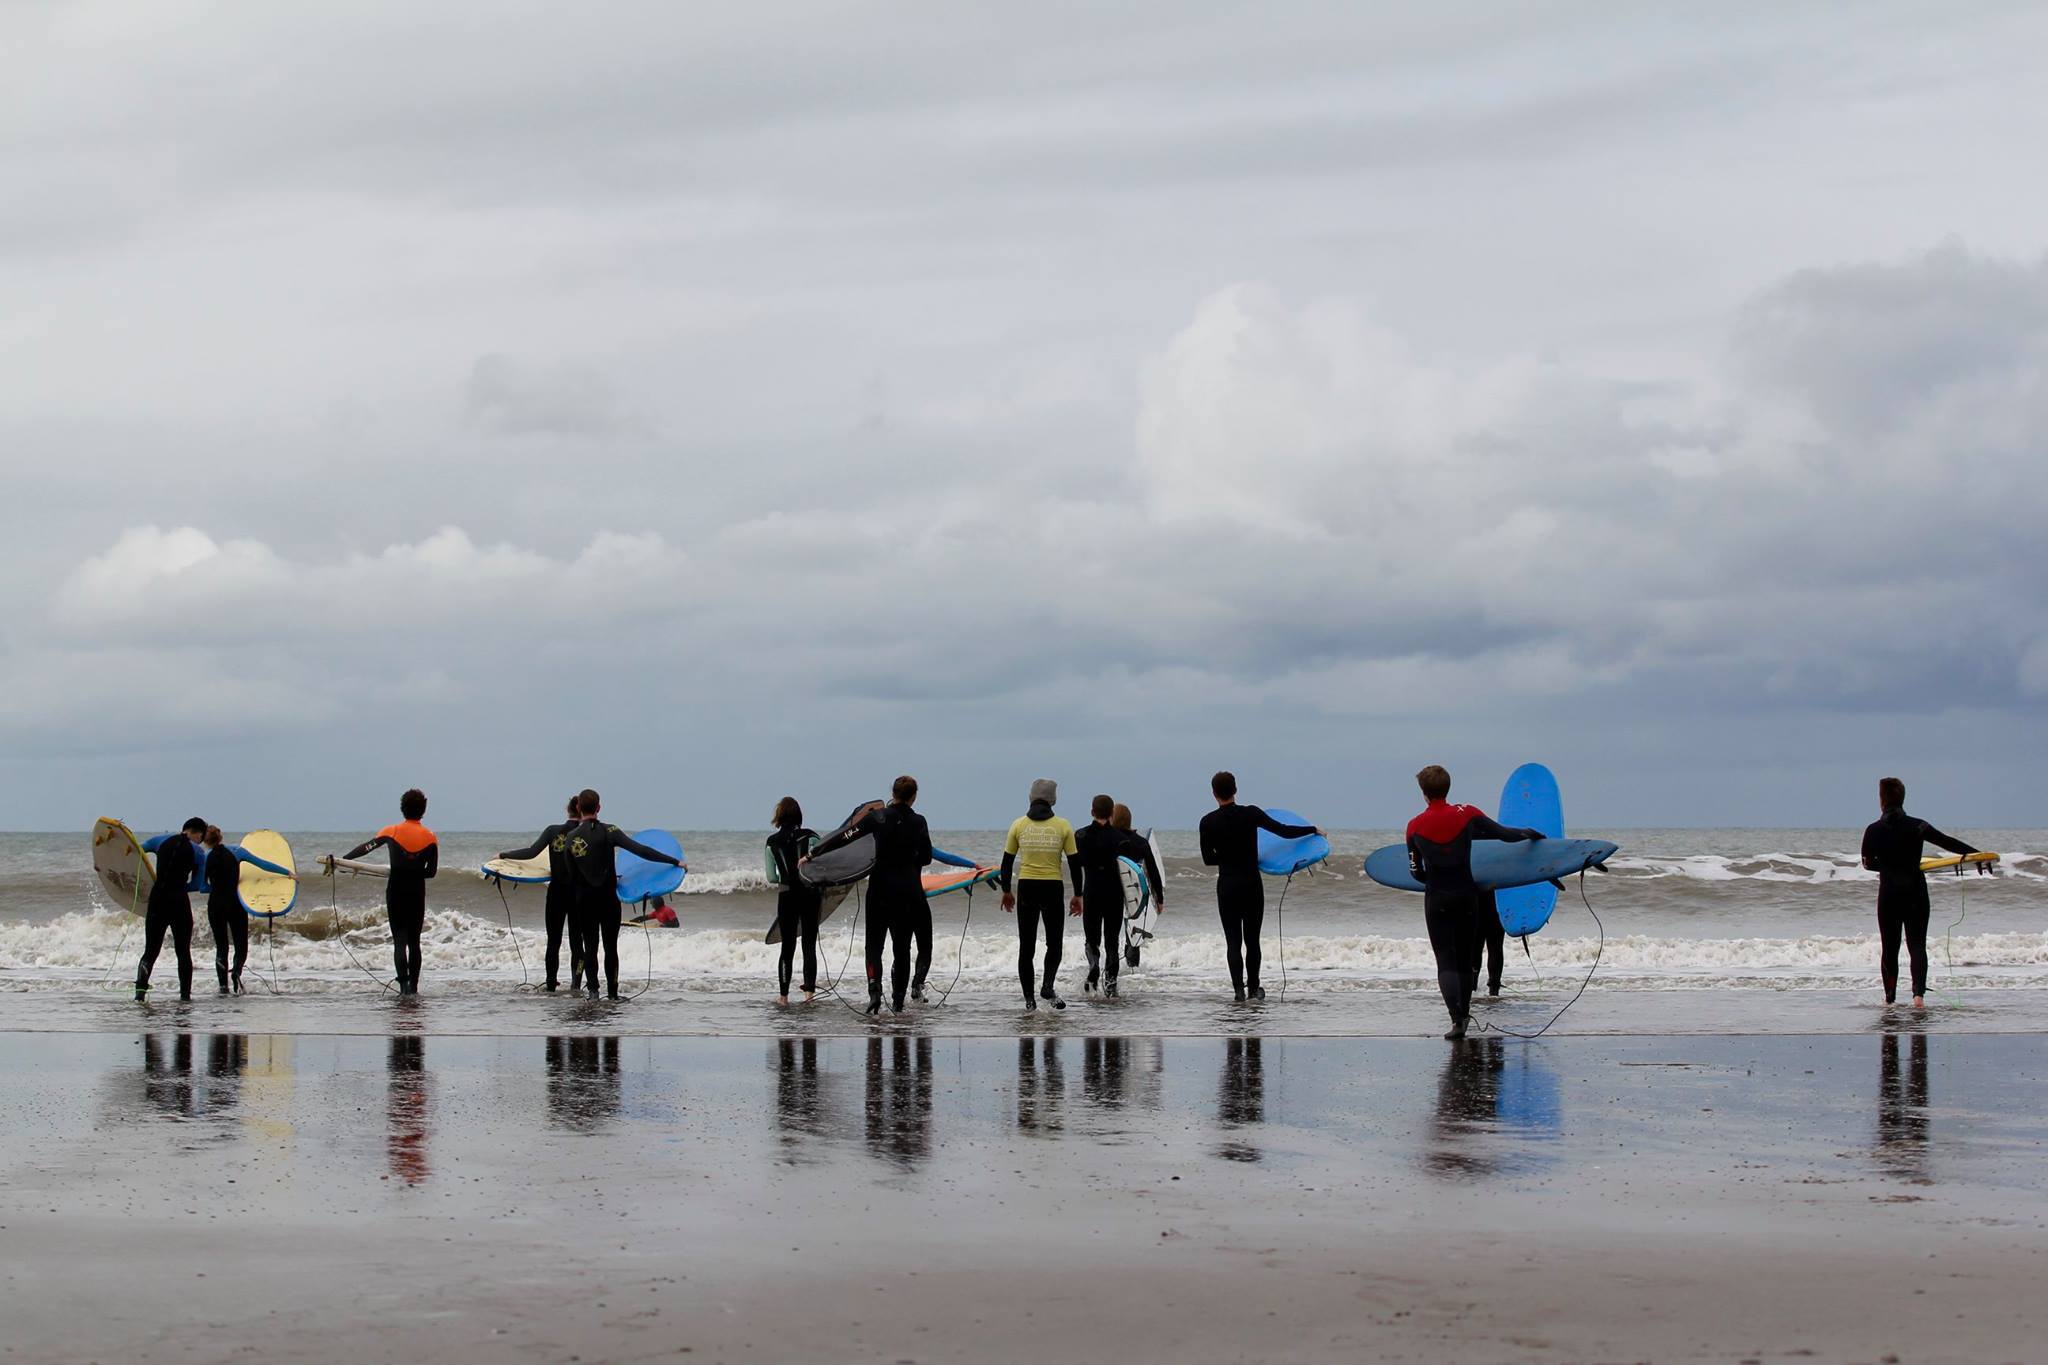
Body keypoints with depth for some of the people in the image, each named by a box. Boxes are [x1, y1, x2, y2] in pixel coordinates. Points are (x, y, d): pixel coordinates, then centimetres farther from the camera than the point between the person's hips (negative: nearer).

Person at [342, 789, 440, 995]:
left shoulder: (392, 832, -3)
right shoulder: (430, 838, 0)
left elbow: (365, 847, -6)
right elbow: (431, 872, 1)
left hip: (395, 891, -1)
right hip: (417, 893, 1)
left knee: (399, 940, -3)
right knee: (414, 941, 12)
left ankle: (404, 982, -21)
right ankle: (413, 986, 12)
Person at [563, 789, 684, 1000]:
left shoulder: (572, 837, -2)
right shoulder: (608, 832, -11)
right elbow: (641, 850, -17)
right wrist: (675, 861, -15)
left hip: (584, 900, 2)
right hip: (607, 898, -2)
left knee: (590, 947, 8)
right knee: (610, 947, 8)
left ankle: (593, 990, -1)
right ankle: (612, 992, 11)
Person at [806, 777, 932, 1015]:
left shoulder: (878, 816, -7)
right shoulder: (918, 822, -1)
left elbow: (844, 838, -7)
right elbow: (926, 858, 8)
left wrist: (812, 855, 0)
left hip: (881, 886, -1)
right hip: (909, 889, 1)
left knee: (874, 944, 6)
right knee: (902, 946, 11)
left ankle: (874, 989, -18)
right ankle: (898, 1001, 11)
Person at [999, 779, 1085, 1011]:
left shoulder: (1019, 825, 1)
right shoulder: (1062, 826, -2)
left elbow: (1007, 862, 4)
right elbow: (1075, 863, 0)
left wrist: (1006, 891, 15)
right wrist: (1077, 895, 8)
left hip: (1026, 888, 1)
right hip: (1052, 889, -1)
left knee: (1026, 946, 8)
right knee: (1054, 943, 11)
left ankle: (1029, 998, 7)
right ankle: (1047, 986, -12)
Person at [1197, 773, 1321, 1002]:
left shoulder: (1208, 822, -7)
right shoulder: (1251, 814, -8)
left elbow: (1208, 858, 1)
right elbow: (1284, 831, -5)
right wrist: (1314, 830, 9)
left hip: (1227, 886, -1)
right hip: (1252, 884, 1)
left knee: (1233, 941, 2)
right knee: (1252, 940, 12)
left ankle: (1239, 988, -10)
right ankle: (1254, 988, 17)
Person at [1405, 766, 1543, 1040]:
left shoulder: (1415, 827, -5)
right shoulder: (1467, 815, -5)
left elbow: (1416, 872, 3)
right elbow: (1504, 834, 2)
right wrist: (1529, 834, 22)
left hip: (1436, 900, -2)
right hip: (1466, 895, 2)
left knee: (1445, 960, -2)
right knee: (1465, 959, 16)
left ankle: (1457, 1019, -19)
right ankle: (1463, 1014, 23)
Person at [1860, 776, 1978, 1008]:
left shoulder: (1874, 831, -5)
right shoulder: (1918, 826, -5)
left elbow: (1868, 863, 5)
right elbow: (1948, 842, -5)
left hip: (1889, 894, 0)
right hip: (1916, 893, 0)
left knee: (1890, 948, 11)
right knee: (1917, 945, 3)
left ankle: (1890, 998, 16)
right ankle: (1918, 993, -17)